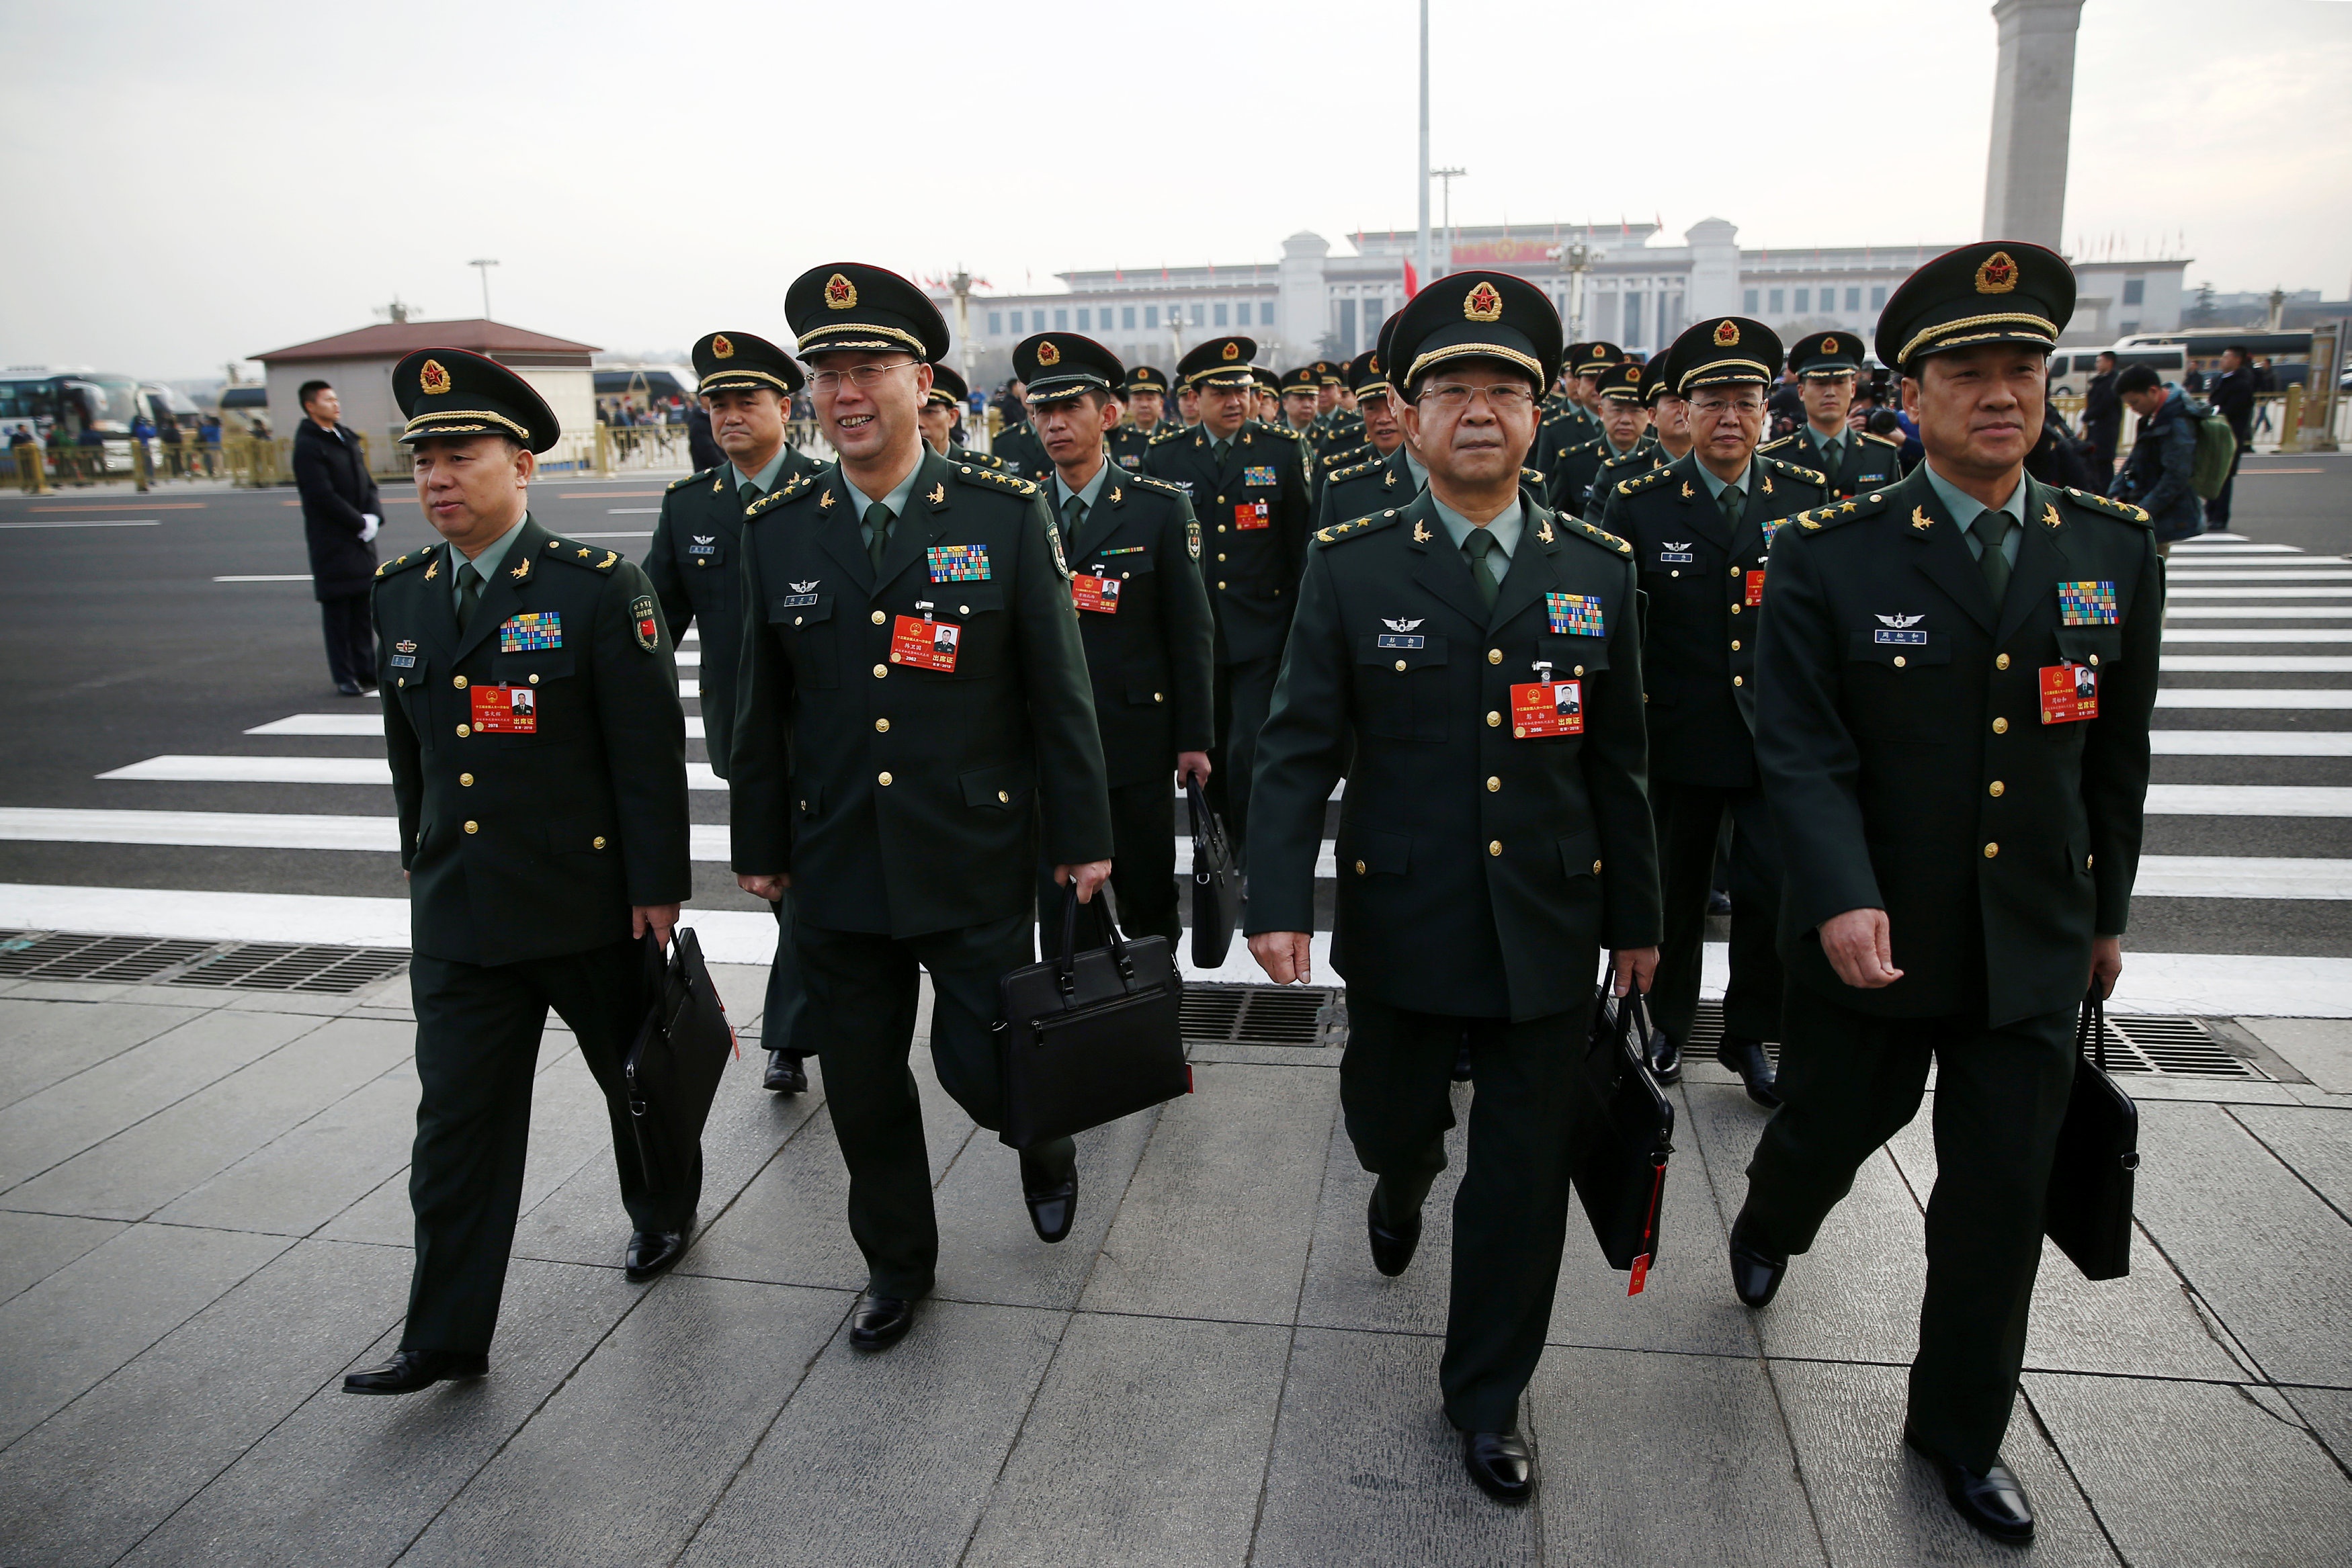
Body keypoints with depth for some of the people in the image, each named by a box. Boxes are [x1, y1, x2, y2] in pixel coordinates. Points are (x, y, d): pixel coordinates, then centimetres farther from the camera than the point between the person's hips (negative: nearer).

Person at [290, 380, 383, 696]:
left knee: (363, 604, 10)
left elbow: (367, 483, 15)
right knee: (337, 608, -1)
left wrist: (374, 517, -3)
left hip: (362, 537, 7)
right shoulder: (307, 446, -10)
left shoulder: (346, 438, 15)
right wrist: (360, 523, -13)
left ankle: (365, 672, 18)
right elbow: (323, 496, -16)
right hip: (331, 542, -7)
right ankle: (345, 678, 4)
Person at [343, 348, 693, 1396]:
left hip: (591, 902, -4)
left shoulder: (598, 587, -12)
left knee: (634, 1073, 16)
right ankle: (446, 1338, 16)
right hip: (458, 911, 5)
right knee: (458, 1121, 6)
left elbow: (650, 748, -13)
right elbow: (410, 749, 16)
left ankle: (663, 1213, 43)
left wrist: (658, 886, -13)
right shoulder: (401, 594, 6)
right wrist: (423, 860, 19)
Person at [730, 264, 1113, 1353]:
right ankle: (897, 1265, 37)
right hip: (835, 873, 3)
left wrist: (1082, 836, -2)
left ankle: (1044, 1140, 39)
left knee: (982, 1066, 2)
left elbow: (1058, 687, -3)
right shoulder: (775, 530, 2)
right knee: (863, 1087, 13)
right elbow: (762, 704, 8)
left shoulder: (1004, 514, -5)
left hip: (976, 864, -3)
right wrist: (760, 845, 11)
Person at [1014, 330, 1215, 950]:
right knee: (1057, 907, 6)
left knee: (1150, 898, 10)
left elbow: (1192, 629, -1)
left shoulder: (1160, 508, -2)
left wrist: (1194, 738, -4)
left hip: (1137, 741, -1)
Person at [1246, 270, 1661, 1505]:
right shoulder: (1350, 567, -5)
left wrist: (1636, 916, 9)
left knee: (1525, 1168, 9)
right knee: (1388, 1117, 18)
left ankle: (1486, 1395, 30)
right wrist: (1278, 899, -17)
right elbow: (1299, 747, -7)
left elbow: (1616, 761, 6)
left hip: (1550, 928, 1)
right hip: (1401, 922, -1)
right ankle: (1402, 1185, 58)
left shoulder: (1600, 570, 1)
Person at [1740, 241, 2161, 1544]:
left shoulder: (2114, 550, 1)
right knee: (1831, 1128, 18)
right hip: (1869, 936, -2)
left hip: (2034, 947, 3)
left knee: (2000, 1202, 10)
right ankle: (1768, 1228, 54)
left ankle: (1959, 1430, 31)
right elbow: (1803, 752, -15)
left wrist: (2105, 909, 14)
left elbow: (2116, 754, 9)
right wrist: (1843, 897, -29)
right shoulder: (1827, 556, -11)